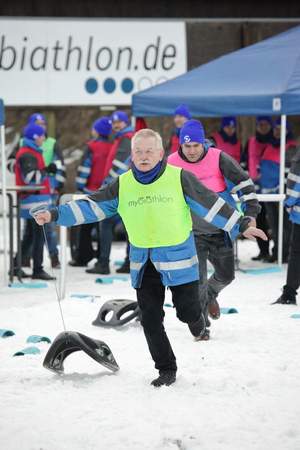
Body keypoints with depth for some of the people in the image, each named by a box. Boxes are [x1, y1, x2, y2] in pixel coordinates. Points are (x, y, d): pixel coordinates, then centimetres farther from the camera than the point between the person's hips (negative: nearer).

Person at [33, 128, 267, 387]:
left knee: (188, 312, 3)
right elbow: (91, 206, -2)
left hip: (178, 257, -2)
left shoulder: (179, 178, -8)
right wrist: (55, 215, -12)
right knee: (150, 319, 0)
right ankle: (166, 369, 15)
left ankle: (197, 324, 41)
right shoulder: (122, 185, -1)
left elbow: (209, 204, -3)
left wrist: (241, 226, -3)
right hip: (143, 262, 3)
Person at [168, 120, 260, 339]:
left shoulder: (218, 158, -14)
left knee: (226, 275, 12)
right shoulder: (172, 164, -11)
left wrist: (250, 213, -15)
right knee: (197, 280, -9)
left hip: (221, 228, 1)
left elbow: (244, 183, -7)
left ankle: (210, 295, 45)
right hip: (193, 231, -1)